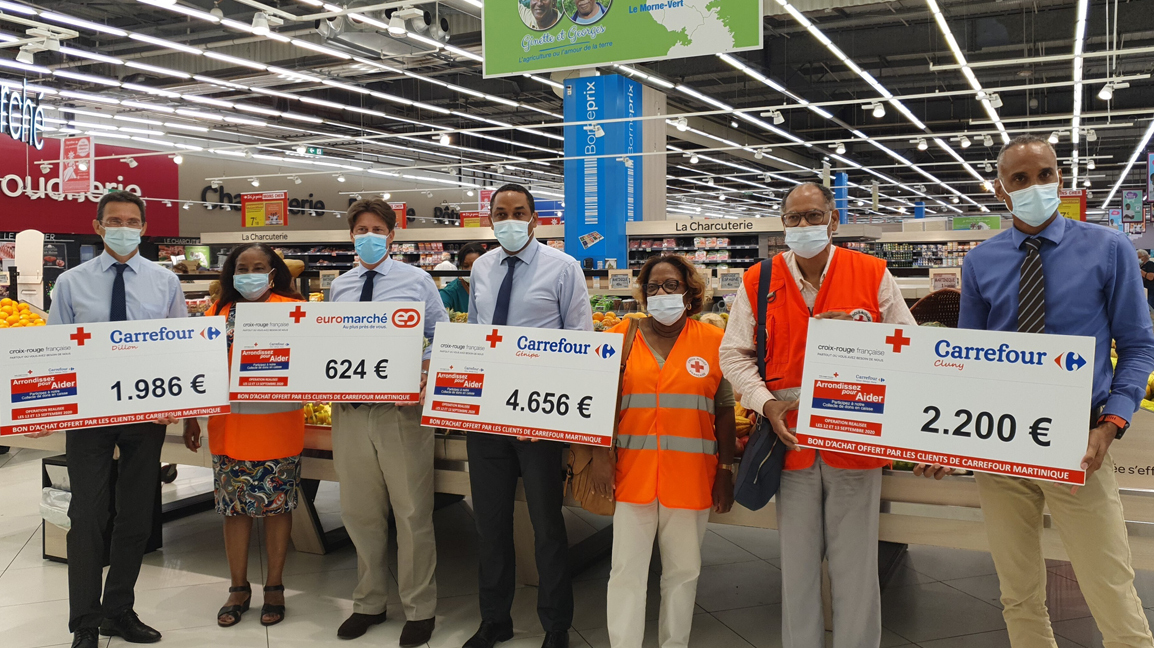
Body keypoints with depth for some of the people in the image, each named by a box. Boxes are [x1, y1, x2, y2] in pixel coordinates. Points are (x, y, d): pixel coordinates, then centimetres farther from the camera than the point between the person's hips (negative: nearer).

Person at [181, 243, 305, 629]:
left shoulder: (291, 308, -1)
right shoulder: (219, 310, 7)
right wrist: (190, 417, 7)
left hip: (278, 425, -2)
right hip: (229, 424, 3)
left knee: (277, 505, 6)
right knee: (234, 506, 9)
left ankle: (274, 588, 21)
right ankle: (239, 588, 24)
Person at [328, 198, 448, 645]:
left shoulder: (416, 280, 2)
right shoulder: (339, 287, 13)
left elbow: (441, 336, 2)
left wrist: (427, 372, -15)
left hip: (400, 407, -4)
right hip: (349, 407, 4)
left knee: (412, 512, 4)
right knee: (359, 512, 14)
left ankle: (420, 609, 20)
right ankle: (369, 603, 32)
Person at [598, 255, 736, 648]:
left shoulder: (713, 341, 1)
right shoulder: (620, 336, 3)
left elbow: (725, 410, 4)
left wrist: (726, 471, 2)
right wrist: (601, 459, -1)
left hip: (690, 476, 0)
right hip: (632, 472, 0)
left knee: (683, 571, 11)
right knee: (627, 571, 4)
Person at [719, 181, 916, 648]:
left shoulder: (873, 274, 1)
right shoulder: (758, 282, 4)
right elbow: (734, 353, 7)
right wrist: (765, 402, -8)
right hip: (790, 438, 1)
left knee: (855, 566, 7)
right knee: (797, 563, 13)